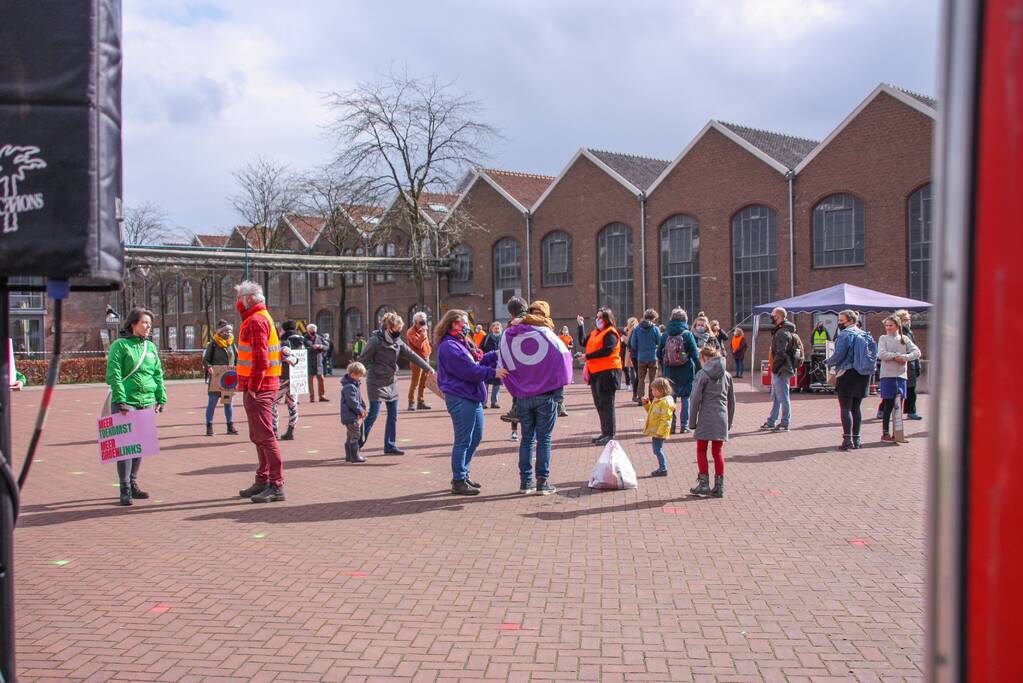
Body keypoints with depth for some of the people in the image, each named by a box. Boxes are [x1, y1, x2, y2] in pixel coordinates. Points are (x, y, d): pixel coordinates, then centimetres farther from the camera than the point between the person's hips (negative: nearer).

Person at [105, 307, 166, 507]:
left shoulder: (151, 347, 14)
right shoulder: (120, 345, -4)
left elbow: (158, 375, 17)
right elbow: (114, 375, -10)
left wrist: (161, 398, 10)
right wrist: (120, 400, -17)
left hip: (147, 402, 6)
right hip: (126, 402, -6)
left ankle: (133, 483, 21)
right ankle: (125, 489, -2)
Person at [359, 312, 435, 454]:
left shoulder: (397, 342, 6)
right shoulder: (375, 340, -15)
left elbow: (411, 355, 8)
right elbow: (363, 360, -16)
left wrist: (427, 368, 4)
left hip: (392, 383, 7)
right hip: (377, 383, -7)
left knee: (393, 416, 9)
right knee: (373, 415, -8)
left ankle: (390, 445, 19)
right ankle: (357, 444, 4)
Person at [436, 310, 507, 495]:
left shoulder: (460, 343, 18)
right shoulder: (449, 347, -15)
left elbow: (476, 362, 16)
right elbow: (470, 371, -20)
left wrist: (496, 355, 6)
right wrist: (493, 372, -15)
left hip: (472, 397, 11)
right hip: (460, 398, -11)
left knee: (475, 438, 17)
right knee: (463, 441, -3)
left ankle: (463, 474, 28)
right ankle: (458, 481, 7)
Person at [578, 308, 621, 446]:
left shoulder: (610, 333, -9)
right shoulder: (595, 333, 18)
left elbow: (607, 350, -21)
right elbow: (583, 342, 19)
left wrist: (588, 356, -16)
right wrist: (581, 326, 17)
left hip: (607, 372, -9)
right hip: (595, 372, 9)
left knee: (606, 404, -7)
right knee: (599, 404, 13)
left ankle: (610, 434, -2)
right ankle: (605, 432, 21)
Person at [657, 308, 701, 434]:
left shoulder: (665, 335, -2)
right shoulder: (688, 334, -9)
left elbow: (659, 354, 2)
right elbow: (695, 355, -10)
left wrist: (663, 369, 15)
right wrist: (699, 371, -2)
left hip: (669, 372, 2)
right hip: (686, 372, -2)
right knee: (685, 397, 7)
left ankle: (670, 425, 11)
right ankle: (684, 425, 7)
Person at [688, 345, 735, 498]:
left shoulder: (702, 374, -6)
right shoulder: (726, 375, 9)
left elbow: (696, 399, -8)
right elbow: (731, 401, 13)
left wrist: (692, 422, -1)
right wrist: (729, 422, 21)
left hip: (705, 418, -4)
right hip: (721, 418, 4)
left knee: (701, 450, 8)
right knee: (718, 451, 11)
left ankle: (704, 484, 6)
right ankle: (719, 487, 12)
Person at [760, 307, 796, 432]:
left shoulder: (782, 333, -17)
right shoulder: (779, 331, 16)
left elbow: (781, 353, -24)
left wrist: (775, 367, -18)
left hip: (781, 370, -11)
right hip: (777, 370, 11)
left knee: (783, 397, -3)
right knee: (775, 398, 16)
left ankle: (785, 424, 3)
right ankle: (771, 422, 23)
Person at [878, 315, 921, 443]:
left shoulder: (904, 339, 11)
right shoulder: (883, 339, 4)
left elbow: (917, 352, 1)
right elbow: (881, 354, -11)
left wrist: (905, 357, -14)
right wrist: (896, 356, -15)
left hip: (901, 375, 3)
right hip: (887, 375, -3)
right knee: (888, 404, -2)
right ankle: (885, 433, 5)